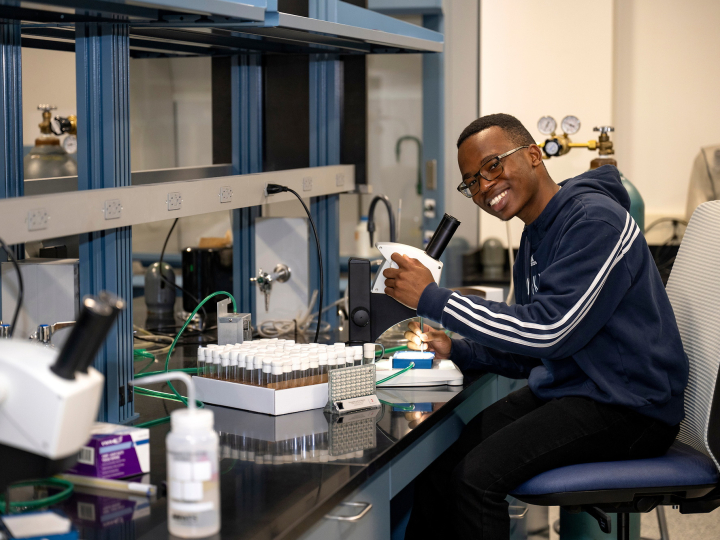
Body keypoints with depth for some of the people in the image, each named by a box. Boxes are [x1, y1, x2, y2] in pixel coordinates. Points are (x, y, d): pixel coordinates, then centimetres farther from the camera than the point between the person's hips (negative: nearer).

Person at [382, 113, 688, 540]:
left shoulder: (595, 220, -16)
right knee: (437, 466, -4)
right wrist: (456, 351, 2)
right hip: (562, 389, 9)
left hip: (628, 408, -9)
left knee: (476, 476, -25)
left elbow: (550, 331, -24)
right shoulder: (535, 239, 15)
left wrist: (432, 298, -20)